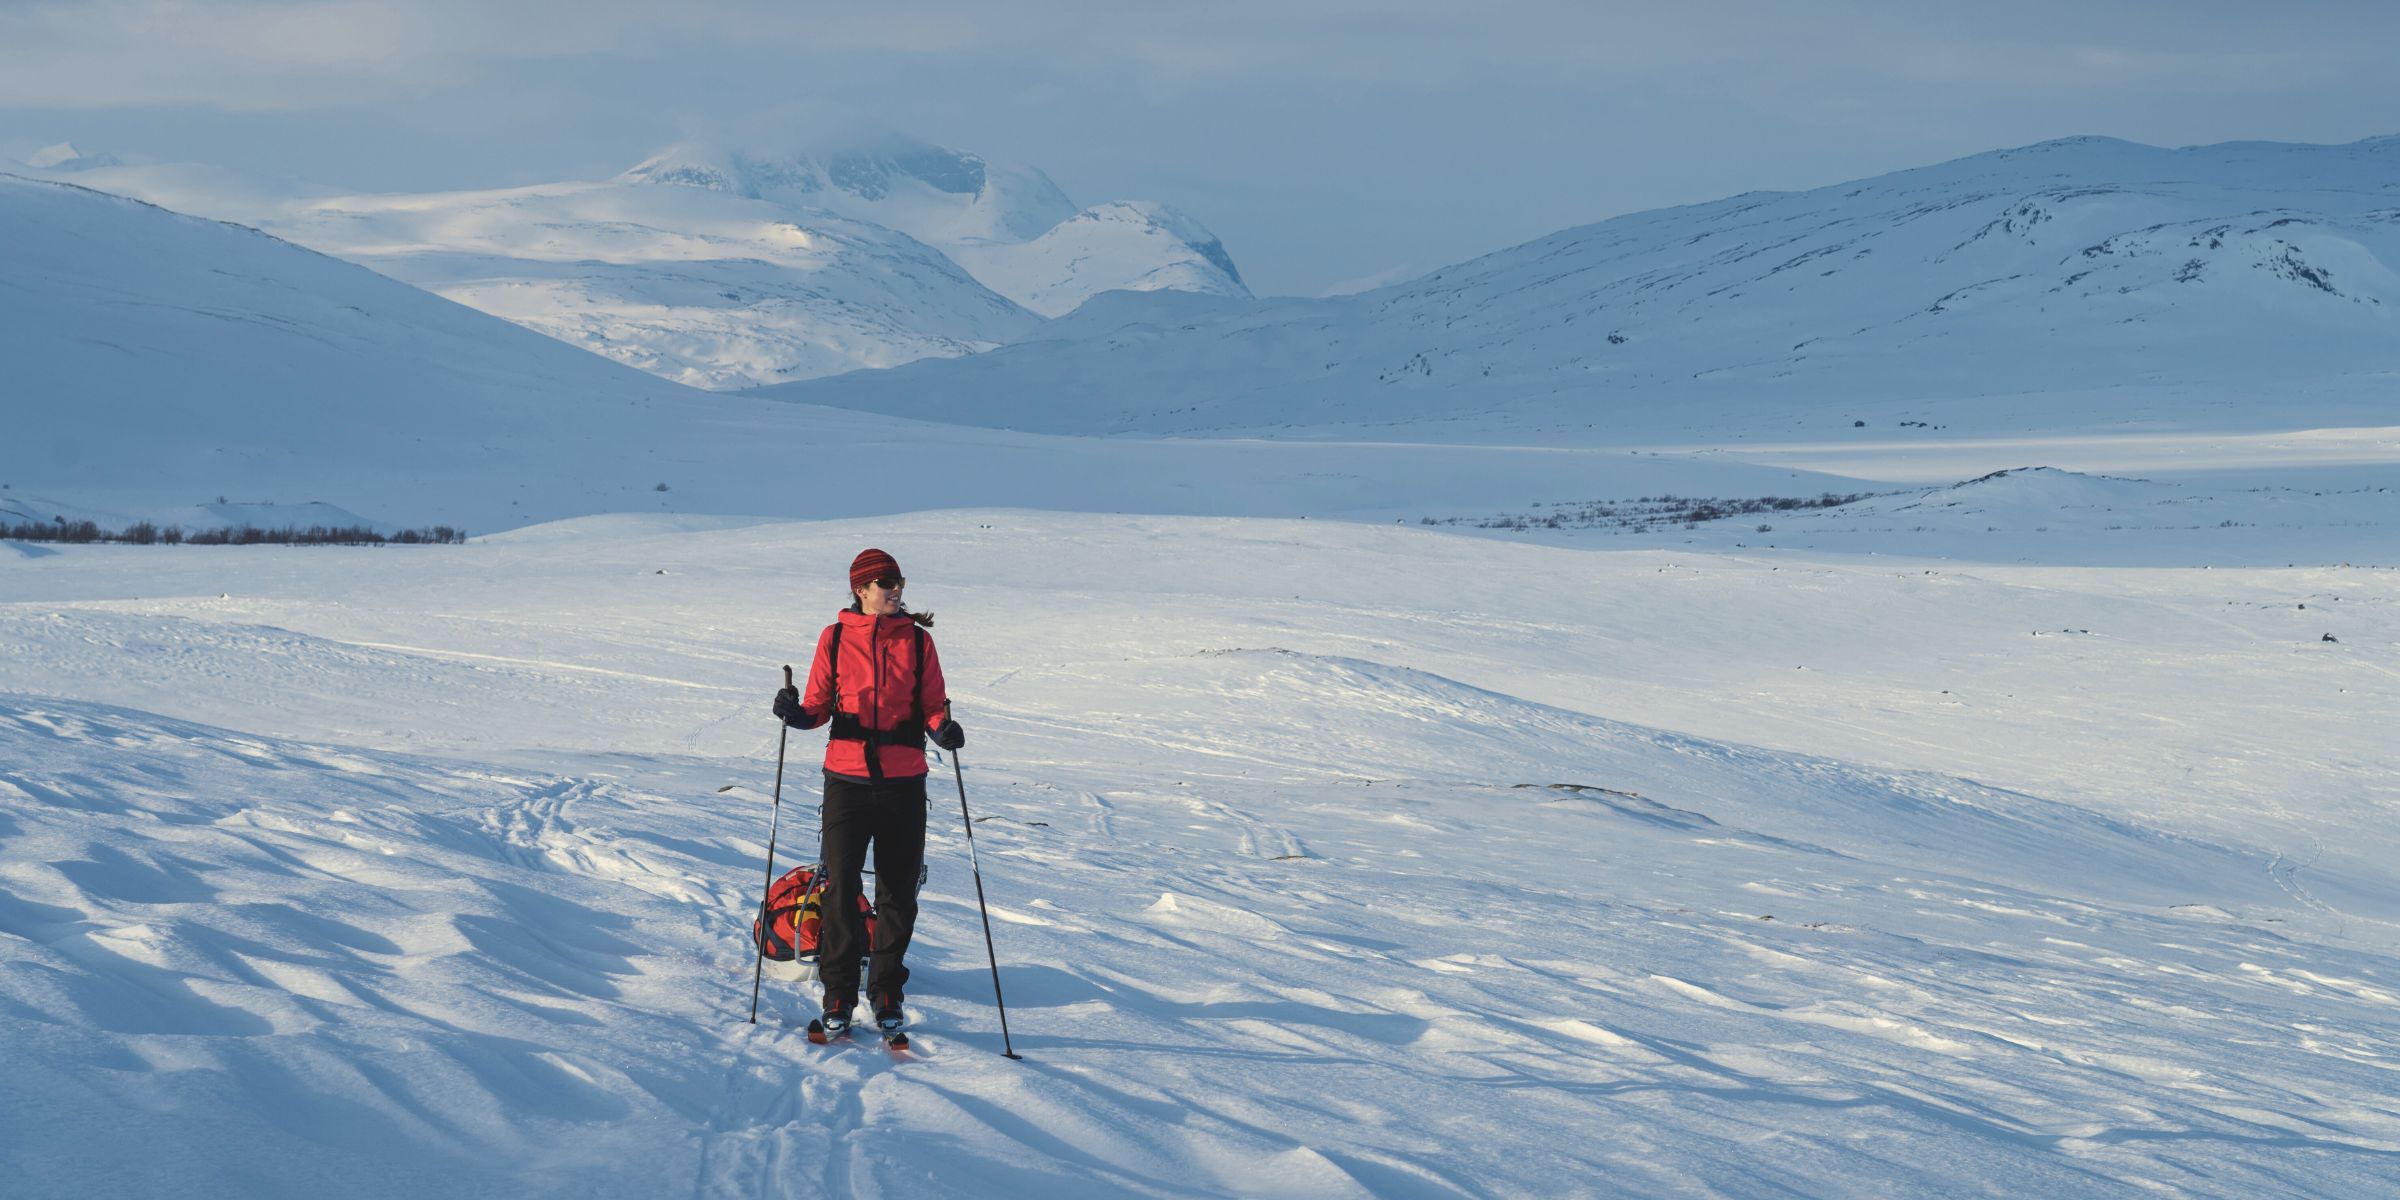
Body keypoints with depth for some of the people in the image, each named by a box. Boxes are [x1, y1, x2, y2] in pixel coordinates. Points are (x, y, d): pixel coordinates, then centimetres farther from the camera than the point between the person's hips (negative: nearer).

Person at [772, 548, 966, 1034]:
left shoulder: (917, 640, 5)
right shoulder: (835, 638, 4)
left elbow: (933, 705, 5)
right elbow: (819, 706, 7)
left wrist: (943, 729, -16)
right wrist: (796, 712, -14)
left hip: (903, 780, 1)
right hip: (847, 778, -1)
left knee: (898, 890, 6)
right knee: (841, 888, -3)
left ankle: (887, 994, 18)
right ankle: (838, 996, 7)